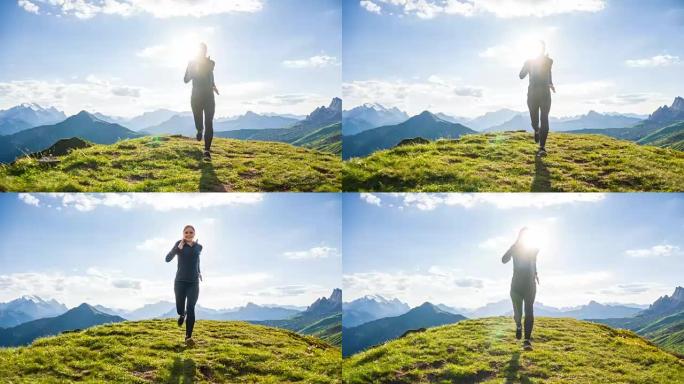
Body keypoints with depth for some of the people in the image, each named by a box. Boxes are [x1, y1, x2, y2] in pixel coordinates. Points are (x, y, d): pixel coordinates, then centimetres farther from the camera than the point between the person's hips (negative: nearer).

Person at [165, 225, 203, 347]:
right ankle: (182, 315, 42)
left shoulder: (199, 247, 7)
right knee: (180, 310, 3)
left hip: (194, 283, 1)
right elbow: (168, 259, -16)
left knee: (190, 309, -13)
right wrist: (179, 248, -28)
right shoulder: (179, 244, -4)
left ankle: (188, 337, -16)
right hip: (180, 282, -1)